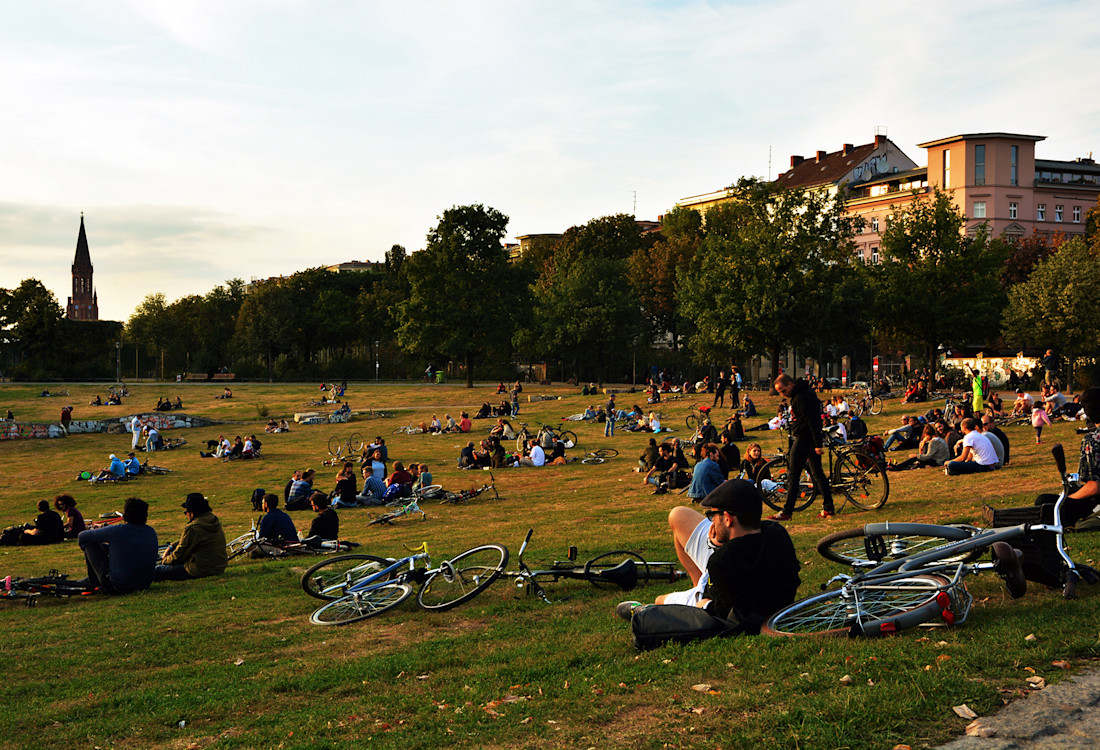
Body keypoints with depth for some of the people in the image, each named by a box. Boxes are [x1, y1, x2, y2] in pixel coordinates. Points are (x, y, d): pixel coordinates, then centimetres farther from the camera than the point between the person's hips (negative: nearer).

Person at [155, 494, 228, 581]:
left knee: (157, 571, -3)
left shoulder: (192, 529, -21)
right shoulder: (213, 519, 6)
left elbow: (178, 556, -10)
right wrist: (171, 547, 17)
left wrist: (164, 561, 9)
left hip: (201, 571, -9)